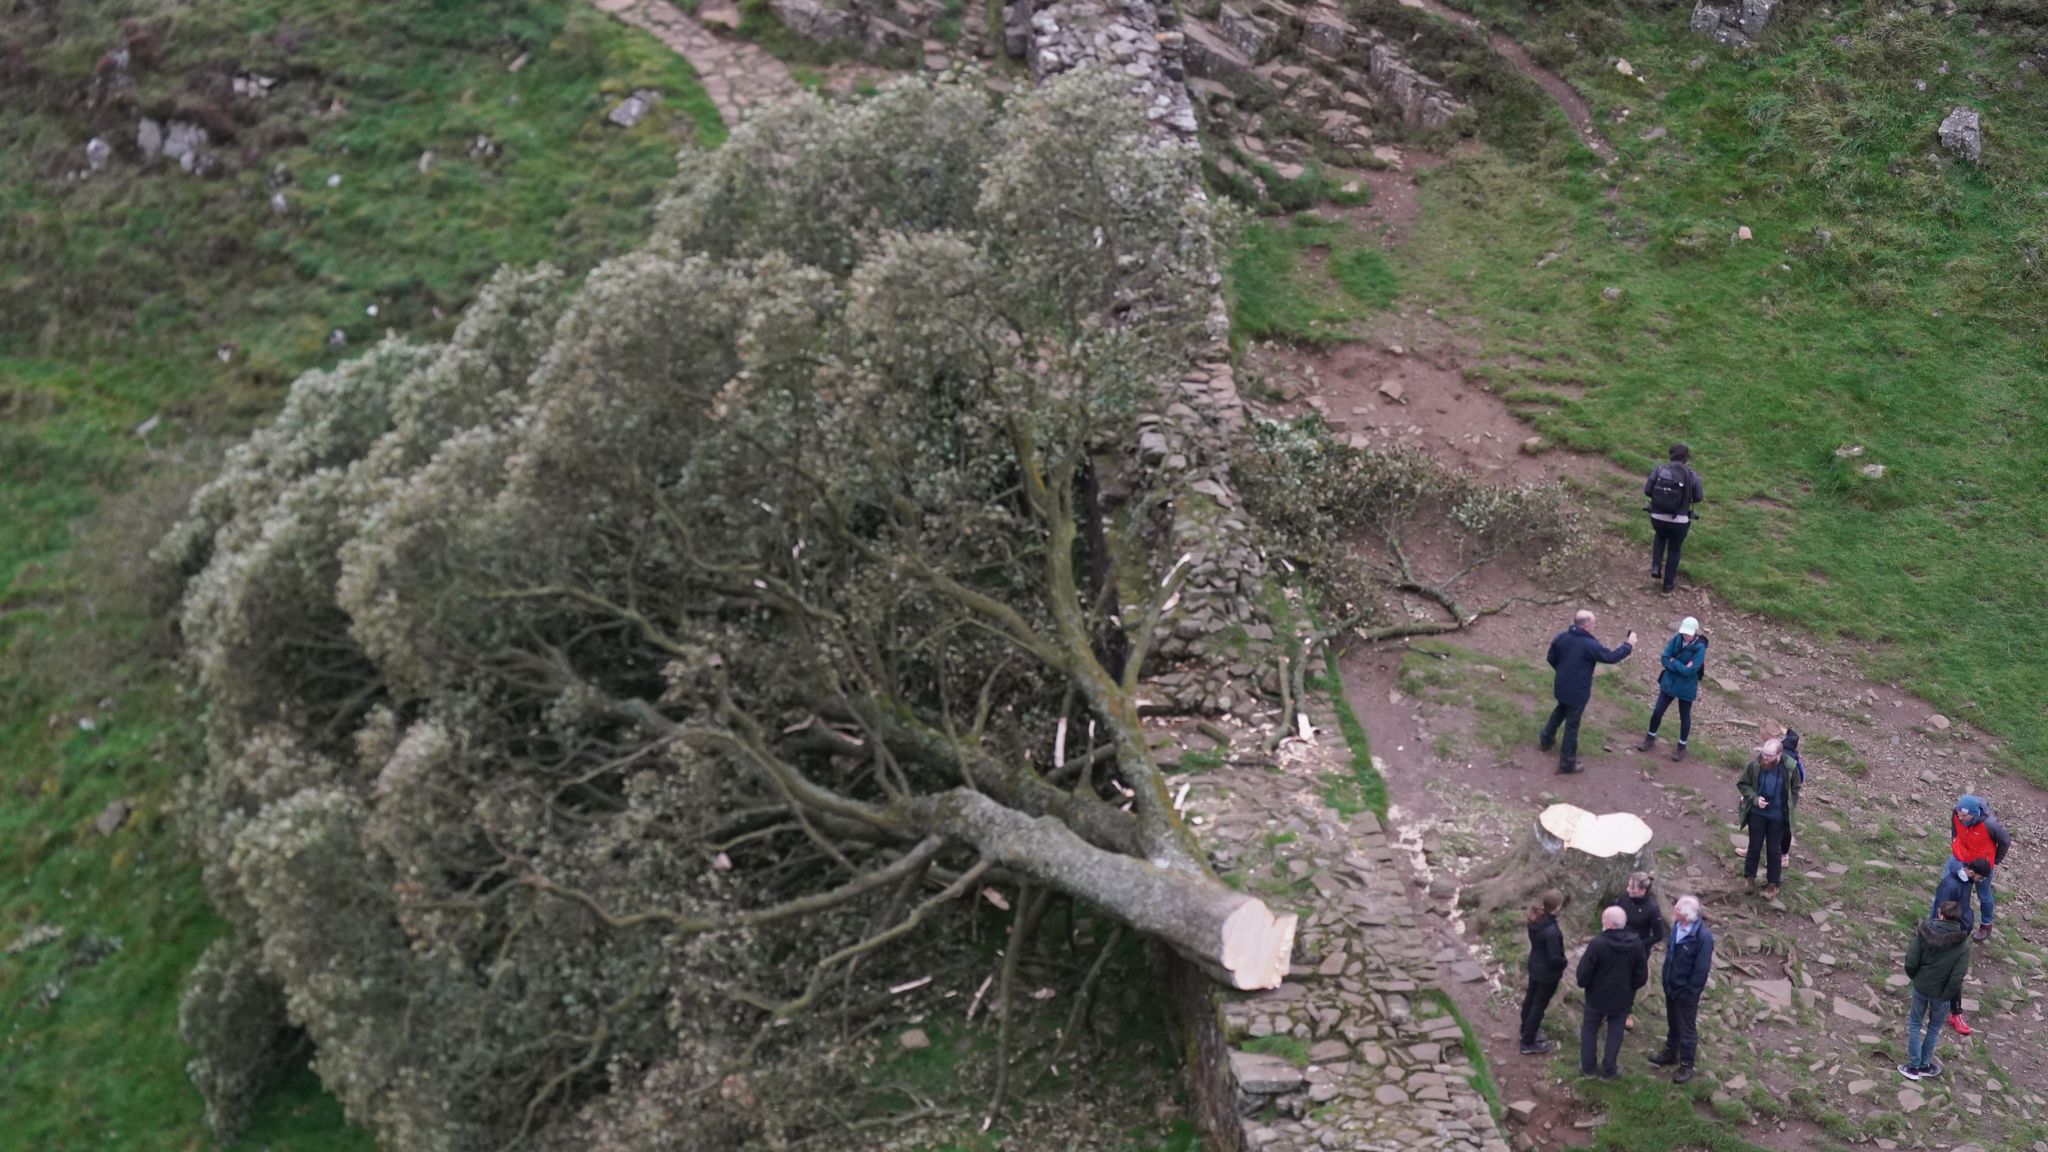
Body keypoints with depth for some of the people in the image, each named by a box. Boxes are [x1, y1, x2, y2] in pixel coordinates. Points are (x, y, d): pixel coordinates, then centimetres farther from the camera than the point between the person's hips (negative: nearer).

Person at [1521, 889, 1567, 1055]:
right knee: (1539, 1005, 9)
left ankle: (1526, 1030, 49)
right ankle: (1528, 1043, 23)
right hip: (1547, 972, -8)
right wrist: (1564, 963, -7)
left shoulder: (1536, 918, -12)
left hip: (1534, 965, 8)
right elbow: (1554, 958, -30)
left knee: (1531, 997, 27)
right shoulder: (1551, 931, -38)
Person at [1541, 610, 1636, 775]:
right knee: (1572, 725, 5)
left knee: (1560, 711, 34)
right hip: (1577, 691, -6)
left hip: (1561, 686, 6)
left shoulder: (1562, 637, -5)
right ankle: (1567, 763, 14)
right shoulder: (1590, 645, -25)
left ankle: (1546, 740, 48)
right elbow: (1611, 657, -17)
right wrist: (1628, 645, -2)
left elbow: (1551, 658, 6)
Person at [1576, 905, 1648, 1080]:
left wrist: (1583, 983, 3)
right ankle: (1609, 1069, 27)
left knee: (1589, 1029, 18)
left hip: (1597, 996, -2)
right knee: (1615, 1033, 18)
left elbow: (1584, 973, -19)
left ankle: (1588, 1066, 29)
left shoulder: (1598, 943, -27)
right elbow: (1642, 975, -5)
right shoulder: (1636, 944, -14)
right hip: (1622, 998, 2)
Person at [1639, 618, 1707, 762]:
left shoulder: (1700, 648, -21)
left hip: (1686, 688, -4)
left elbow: (1690, 671, -27)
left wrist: (1673, 662, -19)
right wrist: (1681, 667, -24)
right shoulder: (1676, 640, -9)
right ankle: (1650, 739, 30)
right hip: (1669, 683, 4)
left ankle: (1681, 748, 29)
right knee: (1657, 712, 10)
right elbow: (1665, 659, -13)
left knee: (1684, 717, 13)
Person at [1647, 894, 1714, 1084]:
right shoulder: (1677, 927, -6)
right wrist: (1666, 981, 8)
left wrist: (1687, 991, -18)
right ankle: (1670, 1053, 44)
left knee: (1687, 1029, 11)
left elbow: (1701, 969, -23)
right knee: (1672, 1023, 25)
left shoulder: (1703, 937, -29)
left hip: (1687, 992, -7)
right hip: (1671, 986, 7)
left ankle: (1686, 1065, 26)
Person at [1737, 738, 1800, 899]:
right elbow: (1743, 783, -4)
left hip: (1778, 816, 0)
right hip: (1757, 813, 0)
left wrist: (1789, 809, -4)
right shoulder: (1755, 764, -19)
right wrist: (1754, 798, -18)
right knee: (1755, 846, 14)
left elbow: (1795, 789, 1)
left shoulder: (1789, 768, -17)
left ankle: (1773, 883, 26)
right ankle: (1749, 877, 35)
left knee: (1774, 850, 11)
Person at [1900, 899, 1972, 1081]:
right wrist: (1951, 999, -6)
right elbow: (1956, 979, -20)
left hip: (1920, 987, 1)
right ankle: (1924, 1065, 32)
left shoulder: (1924, 933, -18)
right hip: (1941, 993, -1)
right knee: (1934, 1027, 21)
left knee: (1915, 1024, 19)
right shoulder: (1962, 946, -20)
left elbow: (1911, 962, -14)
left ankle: (1914, 1066, 23)